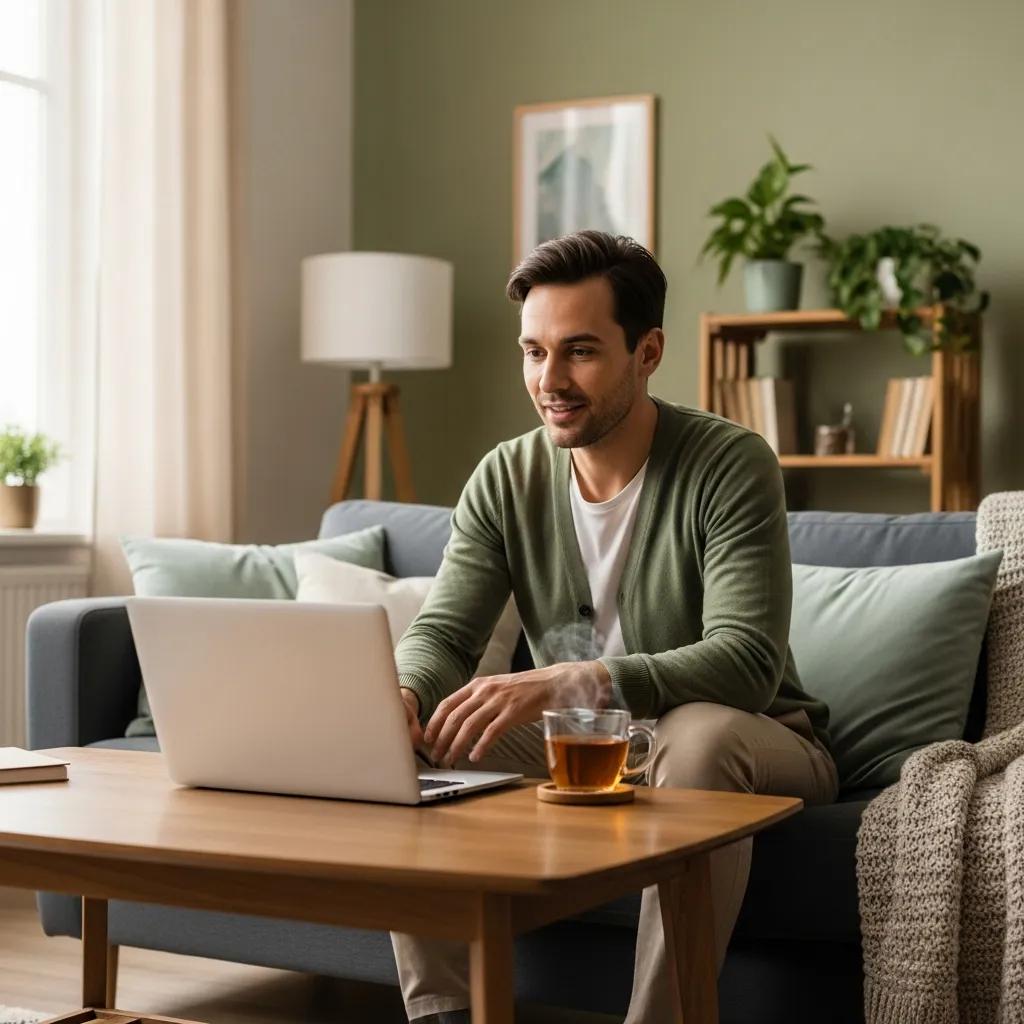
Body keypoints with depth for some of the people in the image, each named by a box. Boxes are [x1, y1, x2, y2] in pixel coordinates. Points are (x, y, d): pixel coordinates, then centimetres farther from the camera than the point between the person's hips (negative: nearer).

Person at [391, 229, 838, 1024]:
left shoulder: (730, 465, -19)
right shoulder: (506, 480, -3)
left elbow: (749, 661, -31)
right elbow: (442, 632, -7)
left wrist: (566, 683, -45)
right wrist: (402, 695, -33)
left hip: (747, 745, -4)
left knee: (700, 734, -39)